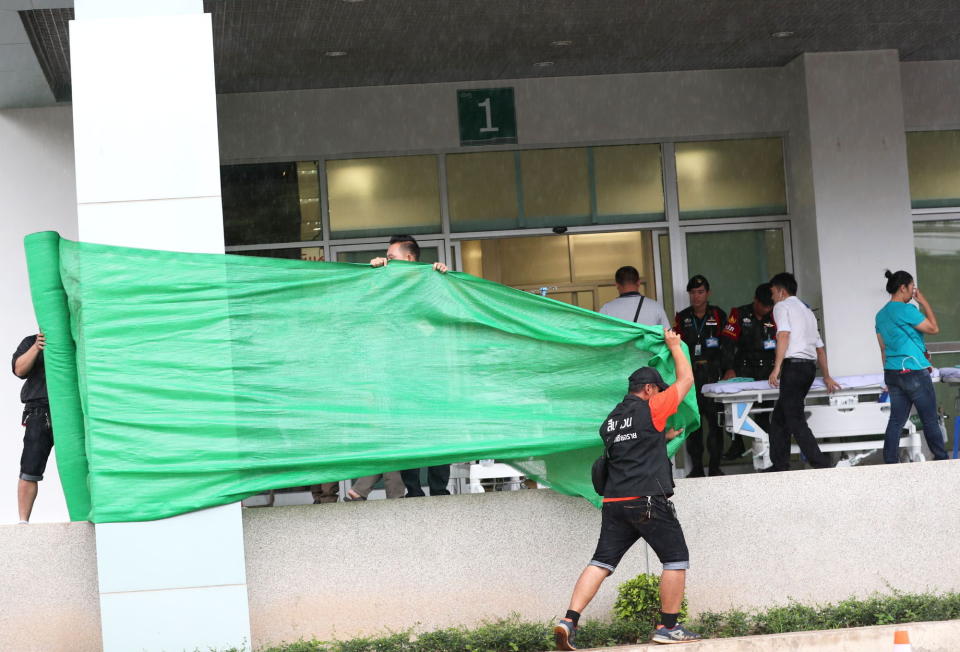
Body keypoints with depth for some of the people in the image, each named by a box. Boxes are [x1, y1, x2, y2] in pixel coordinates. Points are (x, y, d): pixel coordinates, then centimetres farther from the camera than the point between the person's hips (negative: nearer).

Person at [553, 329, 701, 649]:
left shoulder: (610, 421, 19)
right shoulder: (650, 408, -1)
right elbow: (686, 379, 10)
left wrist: (663, 437, 36)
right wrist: (674, 345, 23)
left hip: (614, 501, 7)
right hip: (648, 500, -7)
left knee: (601, 562, 2)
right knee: (676, 559, 5)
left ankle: (569, 621, -12)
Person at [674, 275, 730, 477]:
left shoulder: (718, 315, 8)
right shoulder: (682, 318, 11)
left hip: (713, 374, -1)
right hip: (690, 375, 1)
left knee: (715, 419, -4)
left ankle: (715, 466, 1)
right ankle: (696, 467, 5)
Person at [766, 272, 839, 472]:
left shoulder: (782, 306, 2)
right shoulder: (807, 310, 26)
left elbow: (784, 335, -14)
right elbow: (820, 347, 25)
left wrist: (776, 368, -18)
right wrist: (826, 377, 28)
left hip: (793, 364, -8)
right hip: (810, 366, 8)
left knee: (795, 421, -9)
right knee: (779, 417, 15)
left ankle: (821, 465, -16)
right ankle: (780, 465, 15)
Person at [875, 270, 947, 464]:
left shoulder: (881, 315, 12)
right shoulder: (906, 310, -13)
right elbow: (934, 328, -6)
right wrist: (924, 303, 1)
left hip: (892, 374, 8)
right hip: (914, 372, -8)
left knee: (896, 421, 6)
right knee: (930, 420, 3)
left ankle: (890, 462, 3)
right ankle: (941, 460, 10)